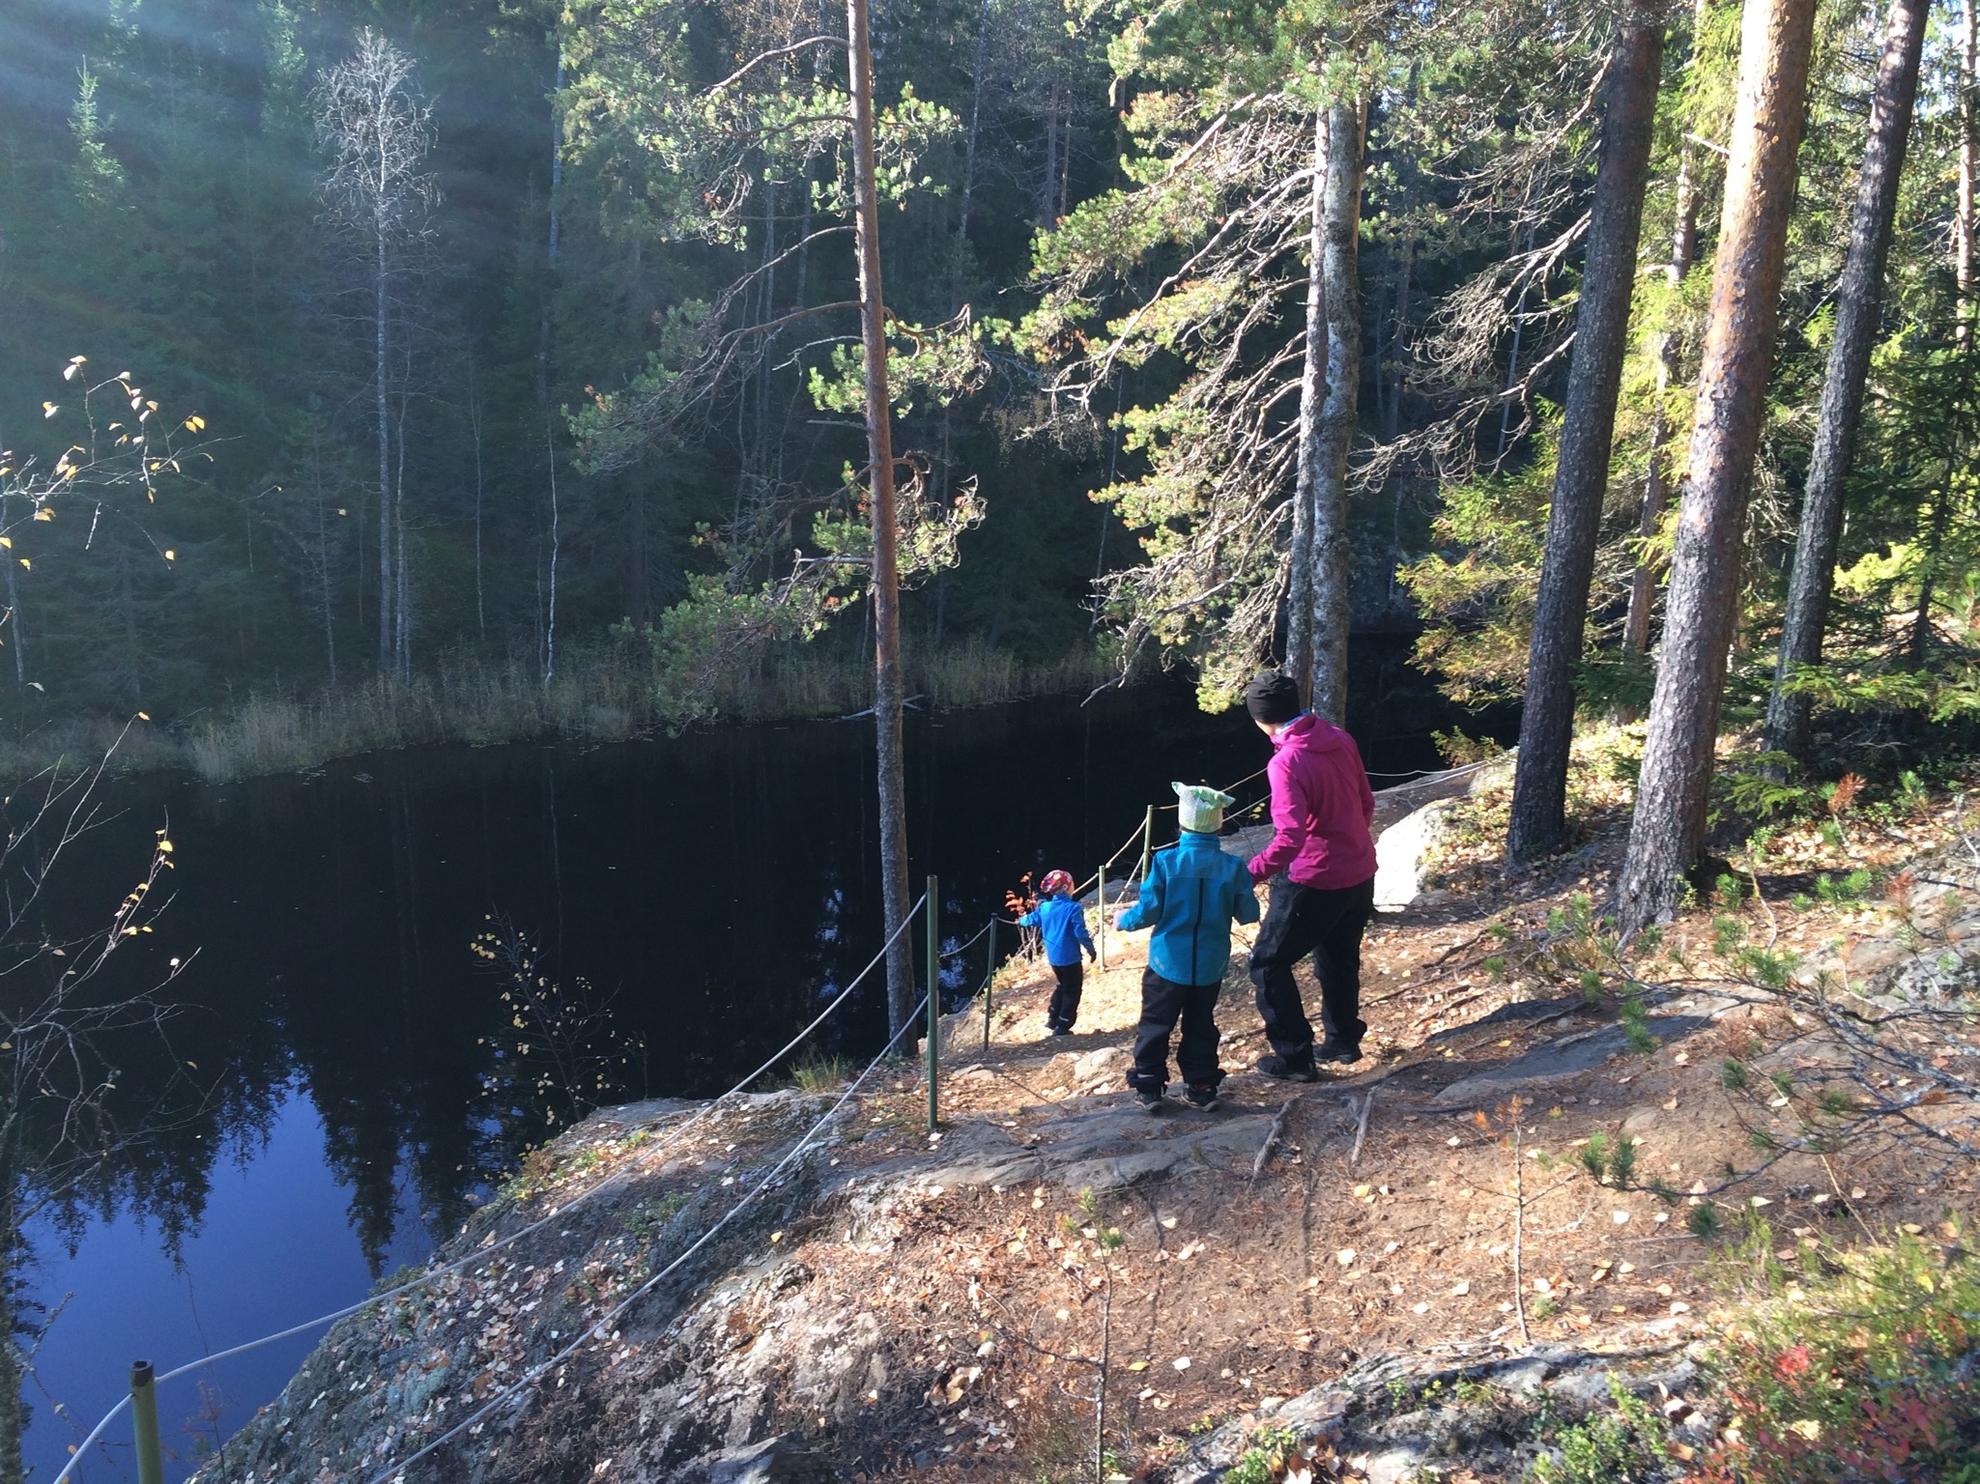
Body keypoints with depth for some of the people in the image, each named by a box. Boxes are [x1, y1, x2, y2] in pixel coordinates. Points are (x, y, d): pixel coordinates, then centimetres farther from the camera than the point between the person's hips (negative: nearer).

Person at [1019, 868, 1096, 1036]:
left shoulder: (1044, 907, 1)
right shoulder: (1074, 908, -19)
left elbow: (1031, 919, 18)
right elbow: (1080, 932, -20)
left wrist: (1020, 921, 41)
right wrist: (1090, 949, -5)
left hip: (1053, 958, 7)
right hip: (1070, 958, -7)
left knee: (1063, 986, 26)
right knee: (1072, 991, 6)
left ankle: (1052, 1020, 25)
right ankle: (1062, 1028, 6)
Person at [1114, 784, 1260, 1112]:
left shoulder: (1165, 862, -14)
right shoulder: (1233, 867, -9)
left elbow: (1148, 912, -10)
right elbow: (1249, 914, -1)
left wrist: (1123, 920, 10)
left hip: (1169, 963, -2)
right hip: (1210, 967, 2)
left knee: (1155, 1024, 9)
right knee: (1200, 1026, 17)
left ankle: (1149, 1086, 11)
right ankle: (1203, 1086, 19)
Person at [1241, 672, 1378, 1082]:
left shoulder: (1286, 762, -24)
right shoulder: (1340, 739, -1)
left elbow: (1289, 839, -30)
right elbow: (1366, 803, 10)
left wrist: (1245, 874, -26)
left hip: (1315, 882, -8)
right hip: (1360, 873, 8)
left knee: (1268, 965, 7)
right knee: (1339, 958, 26)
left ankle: (1295, 1058, 10)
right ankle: (1343, 1040, 41)